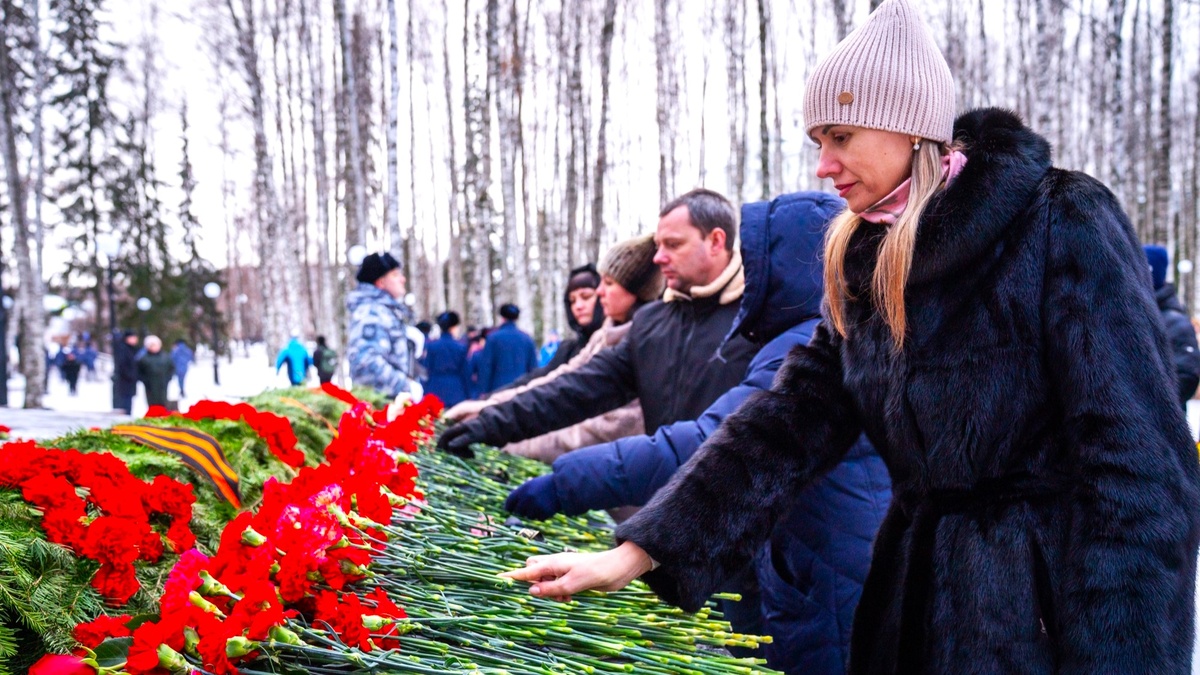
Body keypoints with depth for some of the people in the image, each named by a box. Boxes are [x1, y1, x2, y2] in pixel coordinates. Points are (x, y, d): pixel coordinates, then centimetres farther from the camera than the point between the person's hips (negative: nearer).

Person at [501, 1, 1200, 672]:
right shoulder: (862, 264, 6)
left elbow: (1140, 461, -17)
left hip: (1057, 597, -6)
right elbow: (790, 417, 0)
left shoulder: (1061, 222, -14)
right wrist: (638, 552, -9)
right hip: (917, 584, 6)